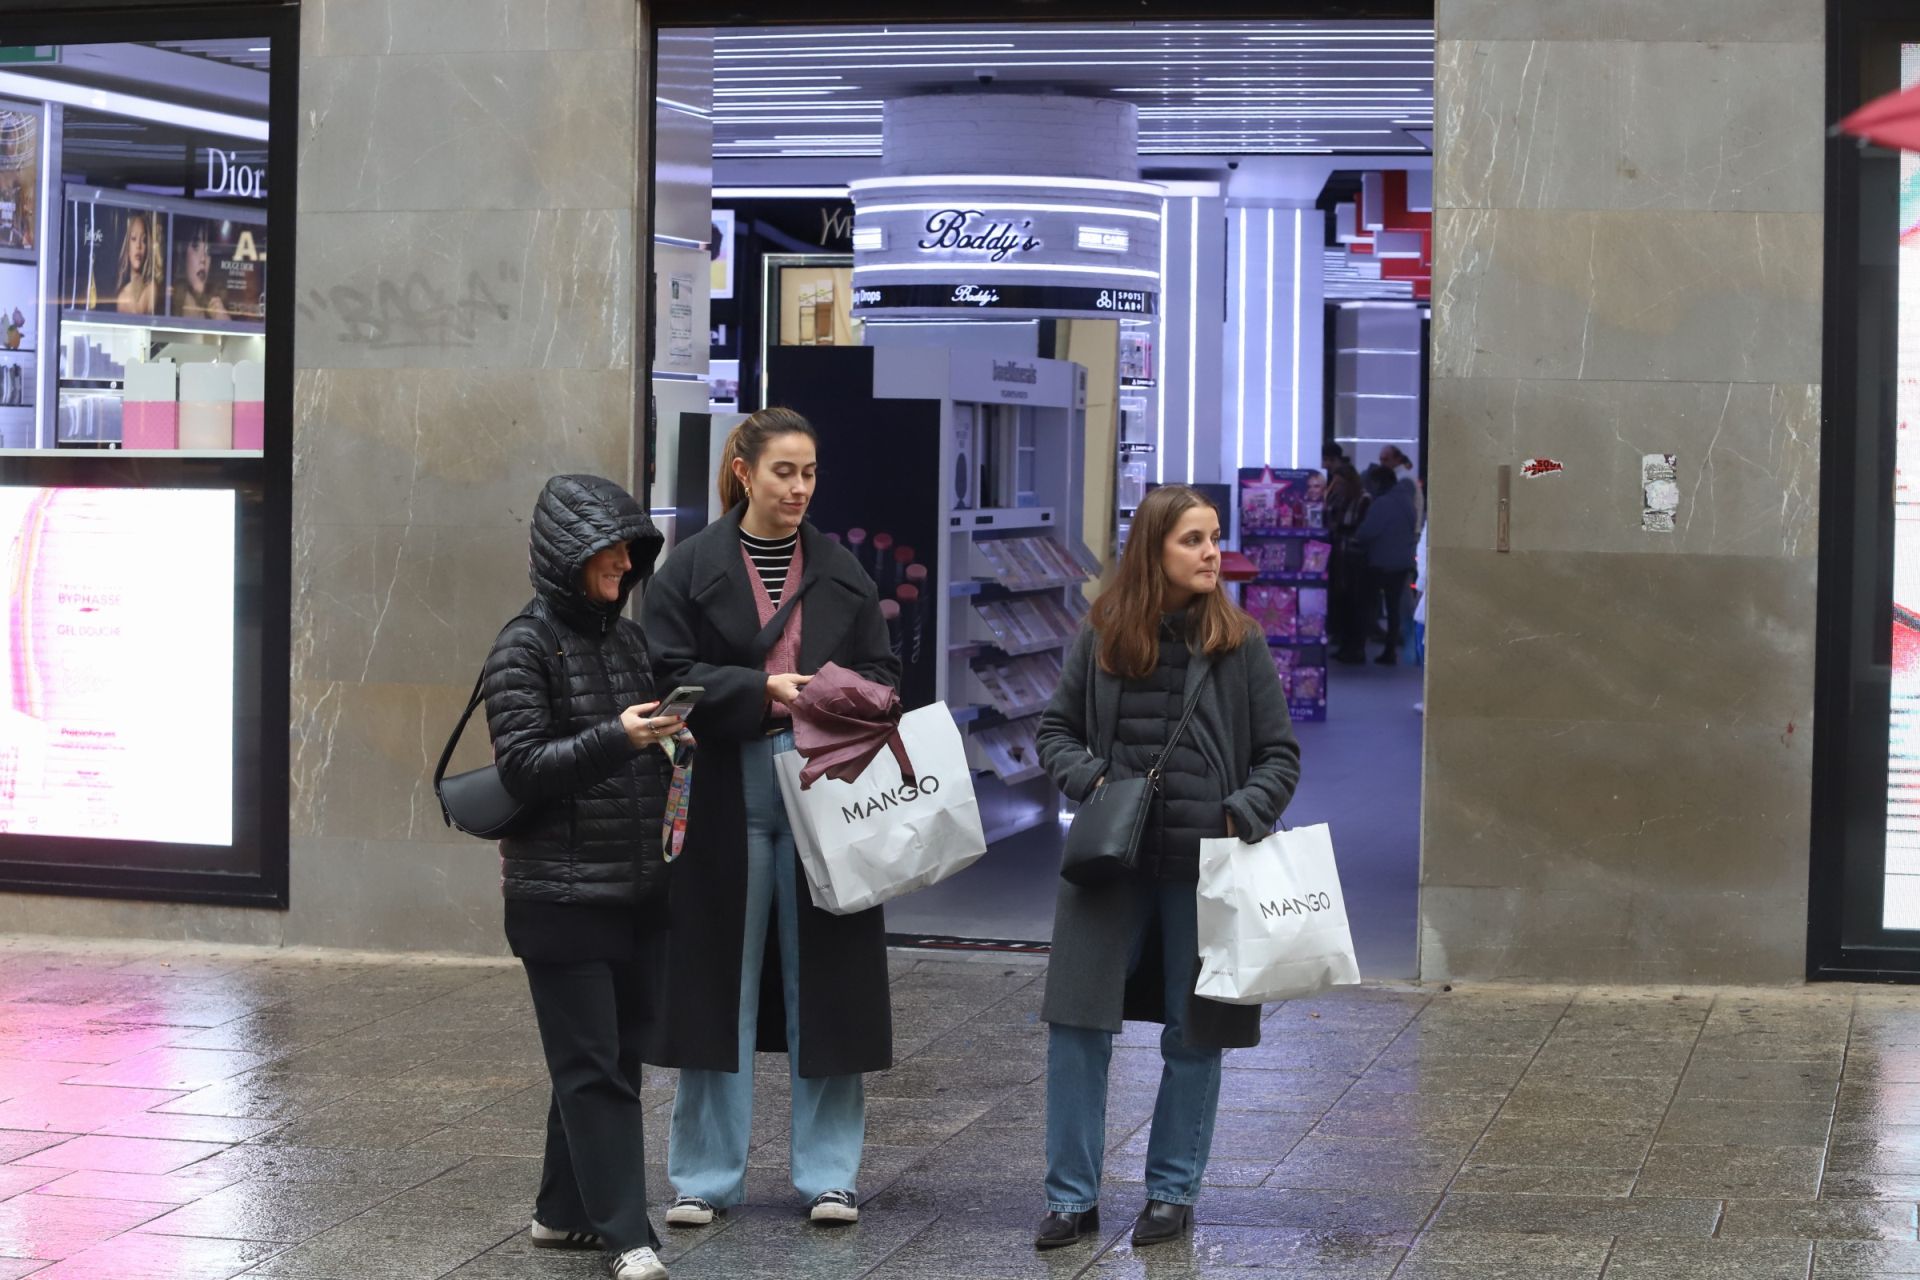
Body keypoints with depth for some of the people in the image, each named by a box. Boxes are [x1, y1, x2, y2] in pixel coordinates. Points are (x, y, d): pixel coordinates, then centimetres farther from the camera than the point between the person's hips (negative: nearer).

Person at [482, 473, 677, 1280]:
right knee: (591, 1064, -4)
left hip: (631, 887, 7)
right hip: (561, 895, -7)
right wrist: (616, 738, -25)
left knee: (618, 1054, 12)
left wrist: (666, 745, 5)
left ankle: (565, 1211, 23)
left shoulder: (626, 639, 12)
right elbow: (521, 766, -15)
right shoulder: (525, 647, -9)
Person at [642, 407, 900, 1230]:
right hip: (726, 791, -2)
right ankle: (706, 1176, 12)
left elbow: (882, 670, 12)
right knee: (720, 982, 3)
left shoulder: (840, 570, 9)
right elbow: (670, 673, -5)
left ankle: (828, 1173, 11)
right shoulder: (694, 566, 1)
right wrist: (764, 689, -15)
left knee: (822, 979, 3)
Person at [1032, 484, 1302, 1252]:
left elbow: (1280, 753, 3)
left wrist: (1244, 815, -13)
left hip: (1205, 865, -1)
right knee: (1077, 1023, -2)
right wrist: (1088, 780, -7)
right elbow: (1056, 729, 11)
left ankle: (1172, 1192, 20)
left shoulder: (1239, 643, 0)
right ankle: (1072, 1196, 9)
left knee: (1194, 1036, 7)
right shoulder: (1102, 637, 2)